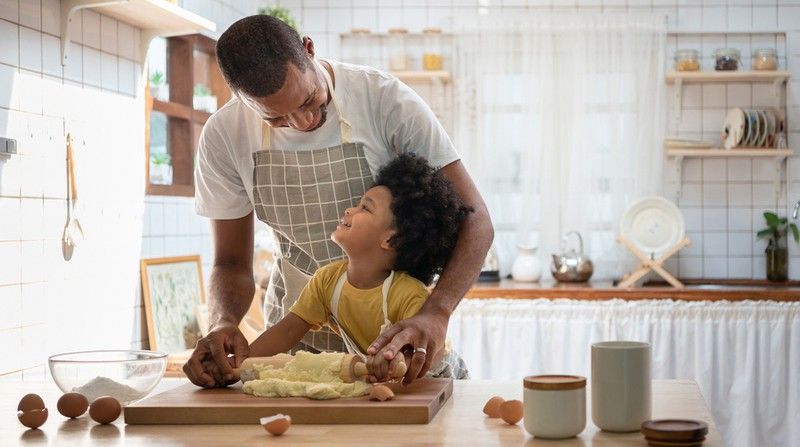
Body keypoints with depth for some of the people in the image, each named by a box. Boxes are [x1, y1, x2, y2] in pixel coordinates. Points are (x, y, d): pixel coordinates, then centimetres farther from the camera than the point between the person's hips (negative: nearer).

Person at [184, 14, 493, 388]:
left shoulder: (385, 99, -18)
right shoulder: (224, 136, -10)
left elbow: (474, 218, -20)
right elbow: (232, 263, -1)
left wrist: (434, 314, -37)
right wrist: (223, 324, -24)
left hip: (394, 331, 0)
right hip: (295, 338, 1)